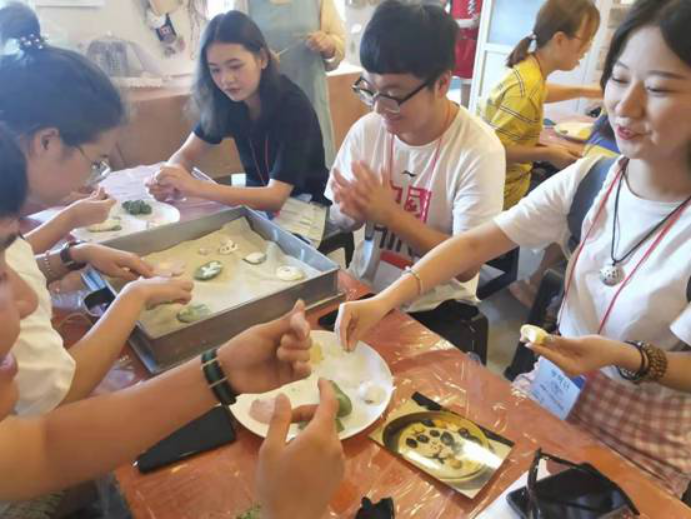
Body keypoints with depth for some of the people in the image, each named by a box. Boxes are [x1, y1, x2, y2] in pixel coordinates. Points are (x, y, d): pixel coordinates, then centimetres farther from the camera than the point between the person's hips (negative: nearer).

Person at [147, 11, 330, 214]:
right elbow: (187, 154, -1)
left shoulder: (293, 107, -24)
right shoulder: (227, 100, -6)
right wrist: (169, 178, -23)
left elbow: (275, 197, -31)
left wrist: (196, 187, -39)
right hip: (260, 201, 6)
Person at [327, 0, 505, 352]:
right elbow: (339, 220, 6)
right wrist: (352, 211, -18)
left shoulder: (479, 150, -18)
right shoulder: (366, 130, -6)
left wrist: (391, 214, -24)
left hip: (437, 308, -3)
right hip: (365, 288, 4)